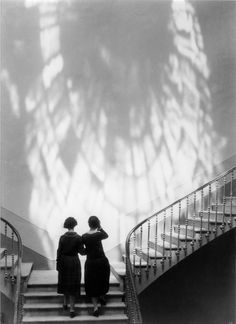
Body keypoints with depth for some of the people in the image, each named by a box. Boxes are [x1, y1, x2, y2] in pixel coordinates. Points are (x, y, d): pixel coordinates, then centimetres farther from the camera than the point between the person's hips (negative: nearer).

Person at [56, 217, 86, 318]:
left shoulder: (62, 237, -6)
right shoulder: (78, 238, -12)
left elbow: (59, 252, -3)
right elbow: (82, 252, -11)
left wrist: (58, 264, 4)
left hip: (64, 262, 2)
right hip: (74, 262, -2)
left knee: (65, 282, 20)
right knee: (73, 285, 4)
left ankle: (65, 304, 33)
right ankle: (71, 309, 2)